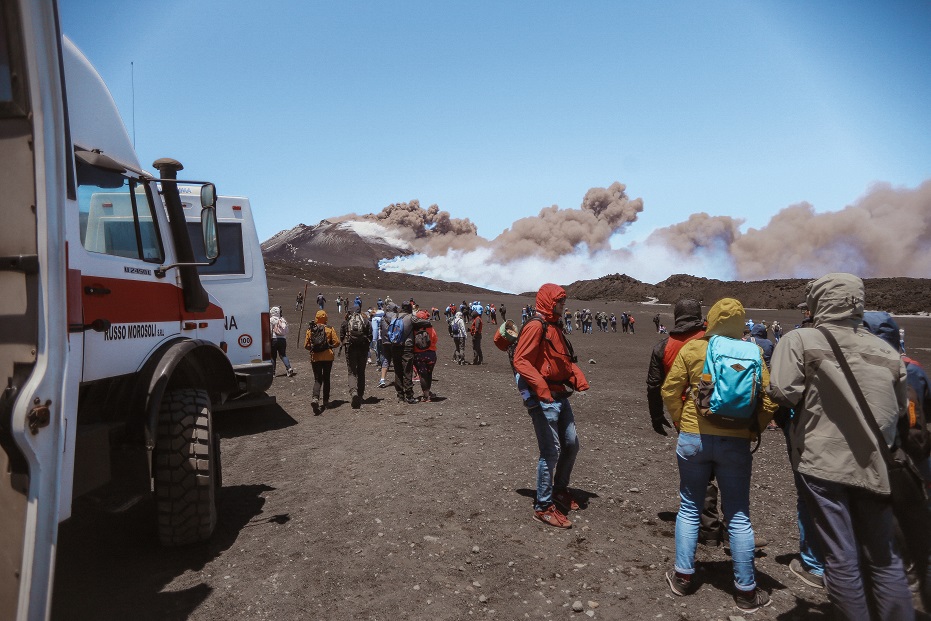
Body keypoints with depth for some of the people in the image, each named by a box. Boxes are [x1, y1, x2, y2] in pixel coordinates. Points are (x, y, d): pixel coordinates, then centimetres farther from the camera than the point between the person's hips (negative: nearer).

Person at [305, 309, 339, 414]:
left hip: (315, 357, 1)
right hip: (328, 357, -1)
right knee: (326, 379, 13)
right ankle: (326, 401, 19)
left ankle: (315, 398, -21)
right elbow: (336, 342, -6)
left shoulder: (310, 330, 0)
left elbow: (306, 345, 2)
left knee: (317, 379, 3)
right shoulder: (330, 329, -4)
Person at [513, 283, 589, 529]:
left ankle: (560, 489, 37)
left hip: (560, 396, 10)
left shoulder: (554, 327, 17)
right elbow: (521, 360, -21)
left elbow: (566, 359, 22)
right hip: (543, 399, -10)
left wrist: (578, 379, 5)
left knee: (571, 444, 16)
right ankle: (543, 508, 7)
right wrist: (541, 386, -31)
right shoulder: (536, 326, -14)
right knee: (550, 451, -6)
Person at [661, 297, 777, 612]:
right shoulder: (753, 353, -4)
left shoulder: (692, 348, -6)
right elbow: (768, 401, -5)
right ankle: (746, 591, 20)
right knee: (738, 516, 10)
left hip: (693, 438, 0)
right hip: (736, 442, 0)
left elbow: (670, 391, -4)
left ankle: (683, 575, 23)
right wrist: (751, 430, 7)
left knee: (689, 508, 15)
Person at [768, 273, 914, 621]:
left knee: (841, 558, 7)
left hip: (822, 460, -4)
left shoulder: (801, 340, -9)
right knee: (884, 558, 18)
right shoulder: (886, 351, 5)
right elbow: (900, 407, 11)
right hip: (874, 464, 4)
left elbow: (784, 393, -16)